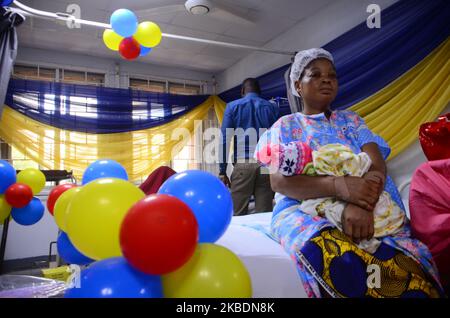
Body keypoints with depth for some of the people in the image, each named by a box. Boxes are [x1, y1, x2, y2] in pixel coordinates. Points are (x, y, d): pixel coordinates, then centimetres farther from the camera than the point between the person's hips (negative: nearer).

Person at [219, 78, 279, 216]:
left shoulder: (232, 106, 10)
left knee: (238, 215, 3)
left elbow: (224, 139, 1)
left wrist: (222, 171, 2)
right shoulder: (271, 107, 14)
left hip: (243, 164, -2)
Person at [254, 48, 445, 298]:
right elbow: (278, 180, -5)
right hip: (304, 211, -1)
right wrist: (339, 186, -21)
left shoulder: (350, 119, 21)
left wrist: (362, 204, -20)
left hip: (364, 211, 2)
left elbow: (376, 164, 3)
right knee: (340, 262, -36)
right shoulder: (285, 126, 13)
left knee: (407, 268, -29)